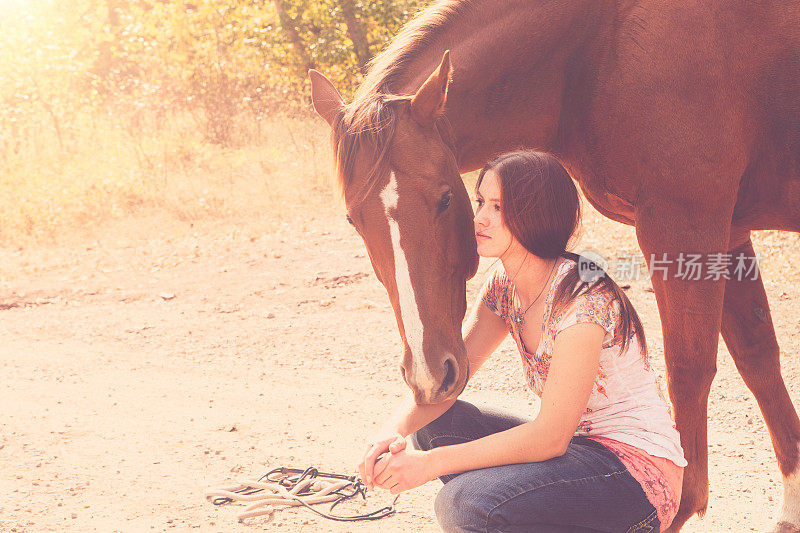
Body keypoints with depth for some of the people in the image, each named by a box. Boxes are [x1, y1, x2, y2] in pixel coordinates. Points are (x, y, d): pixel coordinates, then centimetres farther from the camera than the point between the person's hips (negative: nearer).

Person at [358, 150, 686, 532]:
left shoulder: (584, 299, -23)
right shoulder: (505, 286, 4)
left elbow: (549, 438, -26)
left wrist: (431, 463, -28)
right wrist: (395, 430, -20)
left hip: (639, 471, -8)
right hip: (578, 445, 8)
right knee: (437, 423, -3)